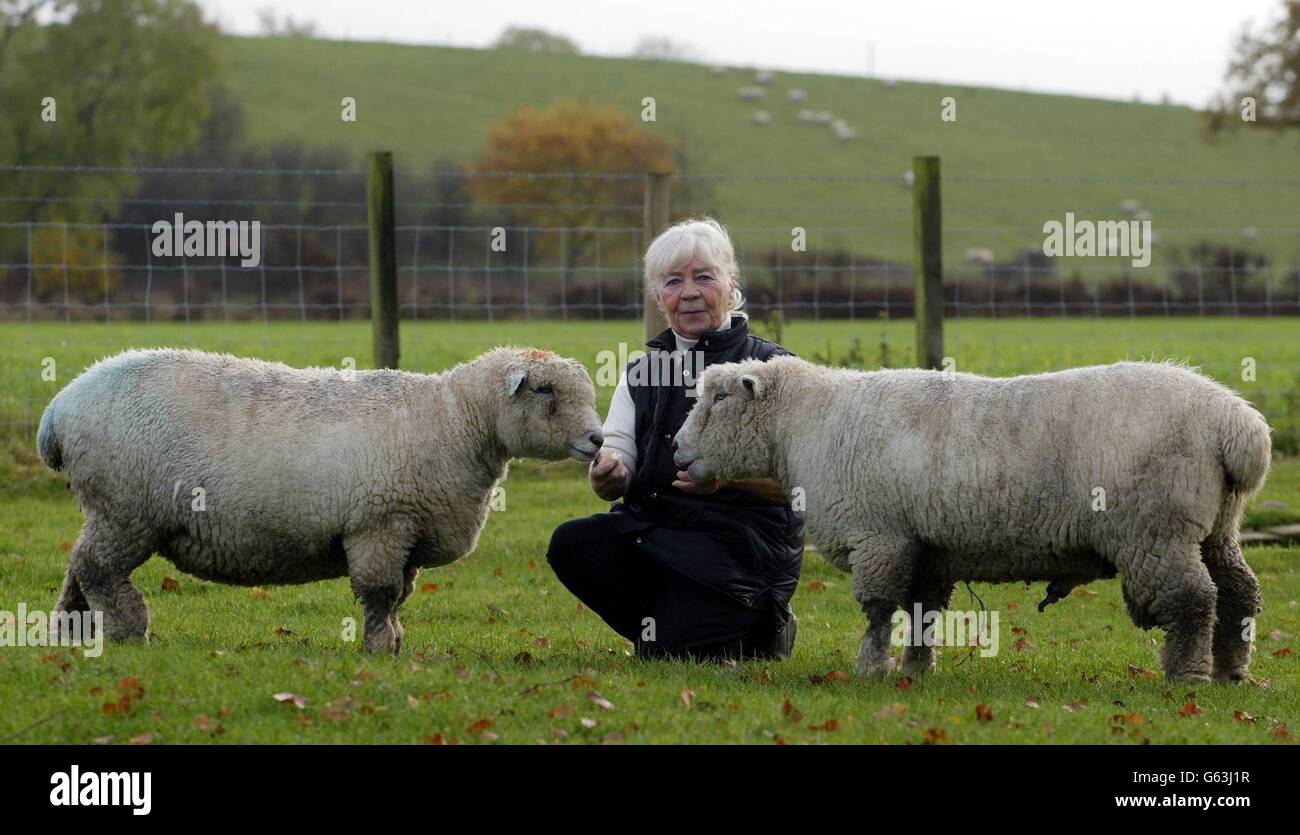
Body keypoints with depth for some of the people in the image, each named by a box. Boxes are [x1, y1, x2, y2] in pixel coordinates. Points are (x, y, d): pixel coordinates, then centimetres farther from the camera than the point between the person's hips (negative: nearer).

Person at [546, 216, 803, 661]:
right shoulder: (642, 373, 17)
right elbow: (615, 455, 5)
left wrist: (726, 476, -28)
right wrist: (607, 473, -21)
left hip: (744, 541, -5)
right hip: (655, 528, 5)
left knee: (671, 652, -25)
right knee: (571, 544, -24)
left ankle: (763, 632, 8)